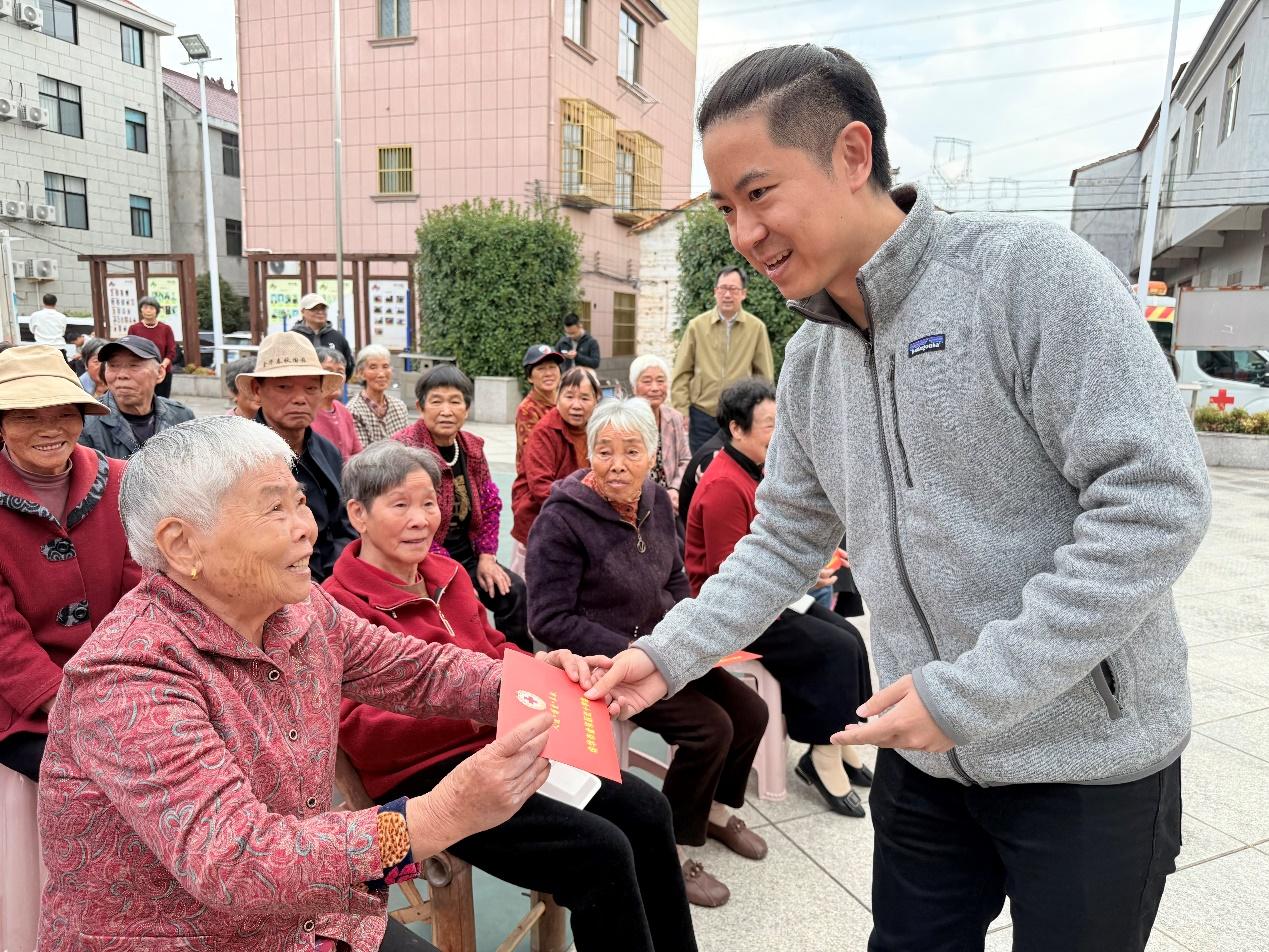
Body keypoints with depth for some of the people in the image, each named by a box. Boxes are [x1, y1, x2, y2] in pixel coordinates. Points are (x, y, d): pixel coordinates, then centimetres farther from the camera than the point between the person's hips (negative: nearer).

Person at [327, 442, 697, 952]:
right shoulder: (338, 607, -12)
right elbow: (363, 733, -19)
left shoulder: (447, 573, 12)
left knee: (647, 811, -3)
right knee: (601, 851, -20)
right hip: (425, 777, -7)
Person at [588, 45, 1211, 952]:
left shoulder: (1028, 269, -17)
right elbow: (786, 540, 8)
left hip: (1088, 760, -5)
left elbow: (1157, 500, -22)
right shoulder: (812, 359, 3)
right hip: (924, 759, 6)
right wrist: (668, 654, -2)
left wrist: (973, 690, -23)